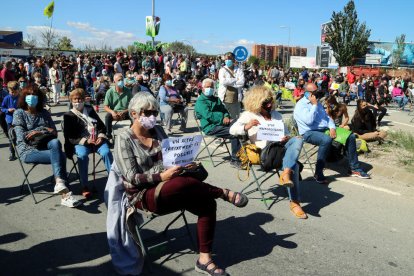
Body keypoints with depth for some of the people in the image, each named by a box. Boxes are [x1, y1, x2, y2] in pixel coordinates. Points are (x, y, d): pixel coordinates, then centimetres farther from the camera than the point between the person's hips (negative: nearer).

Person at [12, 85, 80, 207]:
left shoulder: (44, 113, 16)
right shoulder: (19, 113, 3)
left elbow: (54, 133, 8)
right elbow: (22, 137, -8)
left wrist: (39, 132, -10)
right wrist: (45, 131, -5)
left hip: (45, 146, 4)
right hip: (28, 150, -4)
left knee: (55, 142, -34)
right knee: (60, 155, -30)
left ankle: (59, 183, -43)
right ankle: (65, 194, -35)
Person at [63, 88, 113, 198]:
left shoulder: (90, 109, 17)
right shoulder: (68, 116, 7)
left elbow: (102, 125, 17)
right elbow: (69, 137, -2)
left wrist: (101, 136, -4)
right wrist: (85, 140, -16)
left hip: (97, 139, 2)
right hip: (80, 142, -2)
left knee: (106, 152, -29)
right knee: (82, 155, -35)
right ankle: (84, 186, -28)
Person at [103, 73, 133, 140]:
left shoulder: (128, 91, -2)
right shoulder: (110, 92, -4)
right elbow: (105, 106, -4)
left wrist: (124, 112, -22)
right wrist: (112, 112, -26)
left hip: (125, 112, 0)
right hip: (114, 112, 0)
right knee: (108, 116, -32)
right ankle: (108, 135, -20)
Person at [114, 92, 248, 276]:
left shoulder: (158, 131, 9)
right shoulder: (124, 140, -9)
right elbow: (132, 177, -15)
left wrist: (184, 164, -9)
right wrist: (162, 176, -27)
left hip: (169, 190, 6)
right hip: (143, 195, -6)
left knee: (207, 204, -15)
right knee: (183, 183, -36)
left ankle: (204, 259, -10)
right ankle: (224, 193, -13)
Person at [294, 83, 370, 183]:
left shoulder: (317, 103, 20)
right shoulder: (300, 105, -6)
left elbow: (327, 116, 19)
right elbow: (309, 121, -21)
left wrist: (332, 127, -1)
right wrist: (314, 105, -11)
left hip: (325, 129, 8)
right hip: (309, 132, -8)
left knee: (350, 136, -4)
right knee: (326, 140, -40)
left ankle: (354, 168, 4)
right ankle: (318, 174, -30)